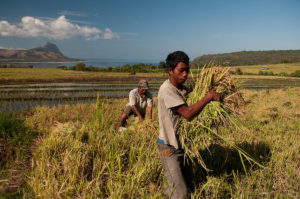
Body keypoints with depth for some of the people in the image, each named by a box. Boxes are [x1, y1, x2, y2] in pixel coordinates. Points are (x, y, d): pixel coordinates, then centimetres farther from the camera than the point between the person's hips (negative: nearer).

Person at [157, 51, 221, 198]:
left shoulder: (183, 89, 6)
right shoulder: (166, 89, -22)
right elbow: (187, 114, -31)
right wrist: (209, 97, -27)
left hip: (181, 144, 8)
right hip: (169, 147, -8)